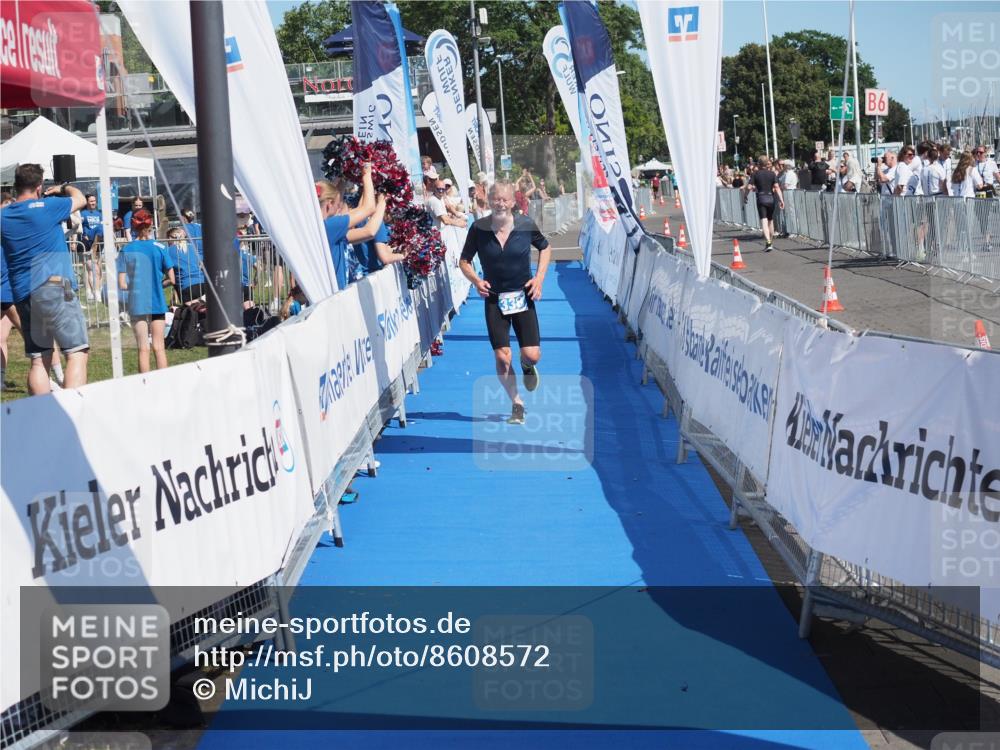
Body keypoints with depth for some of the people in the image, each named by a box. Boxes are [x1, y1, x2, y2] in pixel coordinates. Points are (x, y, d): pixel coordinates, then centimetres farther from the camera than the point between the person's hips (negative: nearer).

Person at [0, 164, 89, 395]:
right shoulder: (46, 207, -5)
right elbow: (80, 199, 10)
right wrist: (64, 189, 32)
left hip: (22, 295, 6)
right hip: (54, 287, -6)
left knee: (38, 360, 9)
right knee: (77, 354, -7)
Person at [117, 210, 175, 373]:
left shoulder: (126, 250, -3)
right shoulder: (159, 248, -3)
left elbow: (122, 284, -5)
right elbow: (171, 279, -2)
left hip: (137, 304, 0)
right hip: (158, 303, 0)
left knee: (143, 349, 5)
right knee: (159, 348, 5)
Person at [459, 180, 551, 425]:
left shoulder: (526, 226, -8)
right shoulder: (479, 229, -9)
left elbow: (545, 248, 11)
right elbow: (464, 261, 3)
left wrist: (539, 278, -1)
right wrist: (476, 280, -15)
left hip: (523, 297, 0)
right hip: (494, 300, 0)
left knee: (532, 355, -8)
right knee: (502, 358, -5)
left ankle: (527, 366, 32)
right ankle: (517, 404, 17)